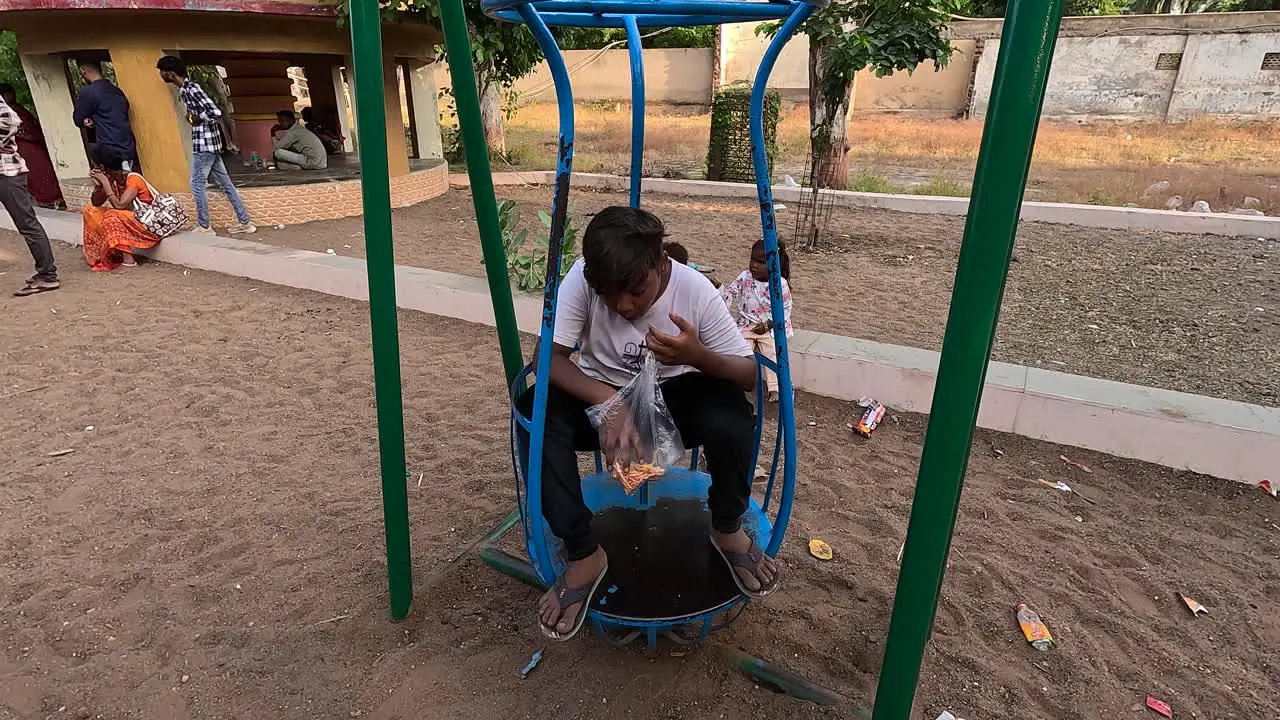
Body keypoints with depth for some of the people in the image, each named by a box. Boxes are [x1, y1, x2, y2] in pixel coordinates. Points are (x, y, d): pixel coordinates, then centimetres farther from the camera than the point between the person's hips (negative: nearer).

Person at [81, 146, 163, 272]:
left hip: (148, 224, -9)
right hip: (128, 220, 9)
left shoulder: (133, 179, -19)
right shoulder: (111, 179, 2)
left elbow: (119, 205, -29)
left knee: (113, 216, -28)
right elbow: (96, 204, 7)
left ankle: (128, 259, -27)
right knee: (91, 211, 4)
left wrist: (105, 182, -21)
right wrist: (97, 185, -9)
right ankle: (100, 253, -2)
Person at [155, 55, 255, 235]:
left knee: (197, 185, -2)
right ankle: (244, 222, 11)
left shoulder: (192, 89, -16)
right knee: (225, 184, 9)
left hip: (203, 144, -10)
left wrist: (196, 118, -12)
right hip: (209, 143, 10)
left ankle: (204, 227, 6)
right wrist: (193, 117, 6)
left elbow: (215, 112, -25)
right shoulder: (185, 89, 15)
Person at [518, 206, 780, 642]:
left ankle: (727, 529, -2)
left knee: (730, 417, -33)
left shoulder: (694, 288, -22)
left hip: (674, 398, 0)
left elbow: (748, 374, -18)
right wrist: (610, 402, -42)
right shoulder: (582, 279, -22)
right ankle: (583, 555, -15)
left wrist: (698, 356, -39)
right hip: (600, 396, 1)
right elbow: (547, 358, -26)